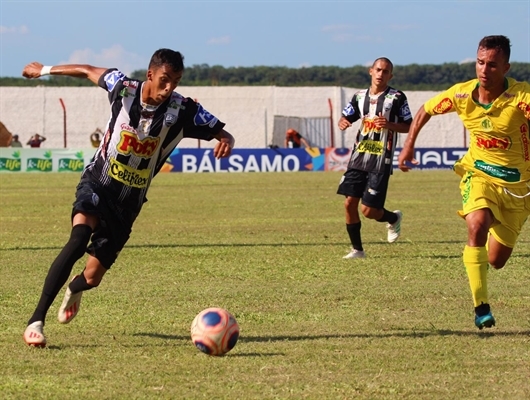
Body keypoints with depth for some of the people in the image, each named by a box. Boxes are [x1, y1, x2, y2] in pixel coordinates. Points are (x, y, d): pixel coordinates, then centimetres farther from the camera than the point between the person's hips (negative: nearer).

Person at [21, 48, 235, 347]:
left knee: (92, 278, 2)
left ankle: (74, 289, 45)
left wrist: (225, 141, -37)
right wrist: (45, 70, 20)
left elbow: (222, 133, -12)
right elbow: (89, 72, 7)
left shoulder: (183, 110, -14)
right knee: (79, 238, -31)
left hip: (129, 202, 2)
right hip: (97, 184, -1)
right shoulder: (123, 88, -11)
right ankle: (37, 321, -30)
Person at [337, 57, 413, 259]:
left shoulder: (397, 98, -4)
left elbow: (409, 126, -2)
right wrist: (343, 122, -8)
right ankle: (357, 249, 12)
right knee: (349, 203, -2)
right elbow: (345, 118, 17)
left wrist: (390, 125, -20)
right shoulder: (360, 96, 10)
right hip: (359, 158, 5)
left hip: (381, 161, -5)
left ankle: (394, 218, 26)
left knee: (368, 209, -8)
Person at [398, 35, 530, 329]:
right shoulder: (462, 94, -13)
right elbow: (426, 110, 7)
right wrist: (408, 145, 6)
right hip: (479, 174, 1)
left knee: (496, 260, 8)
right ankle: (481, 307, -26)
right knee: (477, 225, -32)